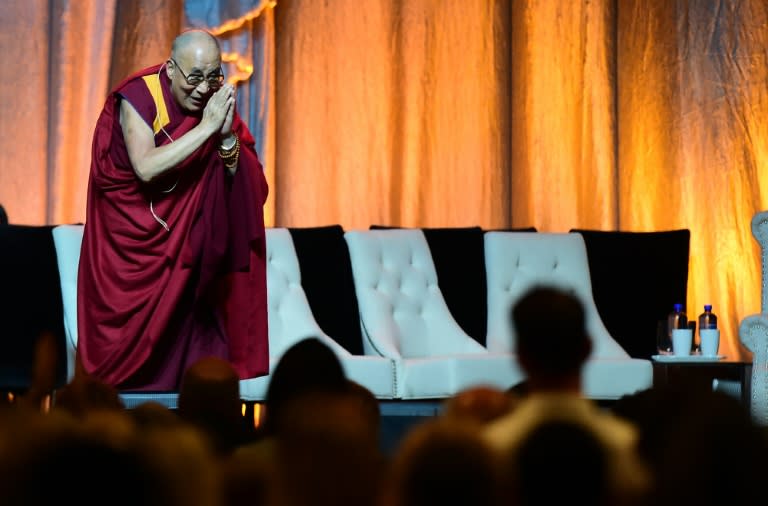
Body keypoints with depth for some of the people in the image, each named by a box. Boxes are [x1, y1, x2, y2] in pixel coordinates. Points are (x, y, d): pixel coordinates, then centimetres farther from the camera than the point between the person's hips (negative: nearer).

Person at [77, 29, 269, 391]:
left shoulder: (215, 97, -11)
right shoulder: (138, 97, -23)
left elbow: (245, 179, -13)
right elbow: (147, 168, -37)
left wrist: (227, 136, -32)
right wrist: (206, 127, -36)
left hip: (185, 218, 4)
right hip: (129, 220, -3)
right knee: (128, 303, -2)